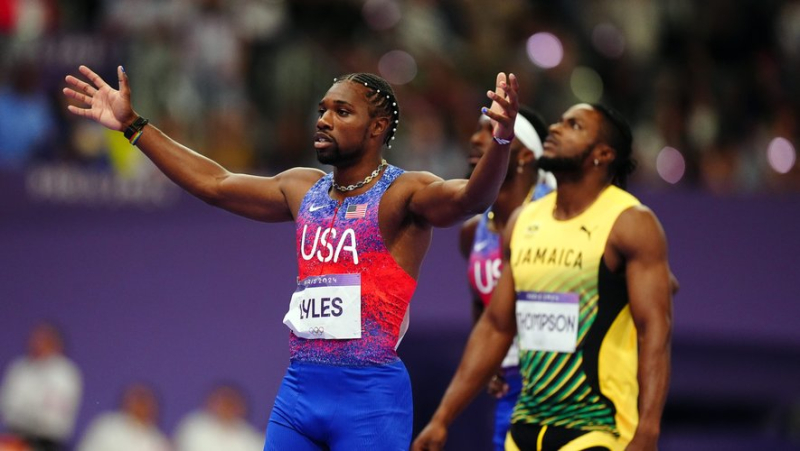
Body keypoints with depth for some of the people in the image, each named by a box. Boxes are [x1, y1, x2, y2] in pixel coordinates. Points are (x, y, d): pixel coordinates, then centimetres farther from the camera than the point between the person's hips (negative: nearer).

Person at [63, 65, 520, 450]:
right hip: (299, 388, 7)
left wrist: (501, 142, -47)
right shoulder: (303, 189, 14)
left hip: (369, 396, -7)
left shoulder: (404, 194, -7)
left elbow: (469, 198, -26)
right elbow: (216, 183, 24)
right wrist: (133, 126, 26)